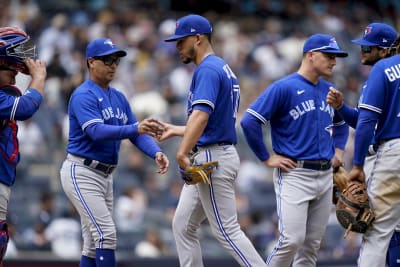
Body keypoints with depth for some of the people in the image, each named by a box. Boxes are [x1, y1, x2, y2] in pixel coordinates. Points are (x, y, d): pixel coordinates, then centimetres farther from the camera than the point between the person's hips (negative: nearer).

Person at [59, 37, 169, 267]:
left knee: (94, 244, 11)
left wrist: (156, 152, -14)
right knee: (106, 233, -17)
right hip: (82, 173, -9)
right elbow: (97, 132, -27)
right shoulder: (83, 95, -13)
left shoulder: (119, 98, 13)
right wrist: (135, 128, -38)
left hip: (105, 176, 9)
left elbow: (137, 133, 6)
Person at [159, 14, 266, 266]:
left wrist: (183, 153, -38)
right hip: (207, 159, 11)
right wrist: (176, 130, 35)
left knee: (227, 230, -8)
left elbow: (201, 114, -30)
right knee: (183, 225, 13)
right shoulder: (224, 68, 18)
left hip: (212, 159, -11)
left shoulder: (208, 69, -14)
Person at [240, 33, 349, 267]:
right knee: (292, 239, -15)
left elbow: (341, 123, 32)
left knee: (313, 244, 7)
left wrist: (338, 150, 17)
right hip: (294, 175, -7)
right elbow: (249, 121, -14)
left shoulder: (329, 90, 13)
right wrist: (267, 158, -11)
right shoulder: (284, 88, -9)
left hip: (325, 176, 7)